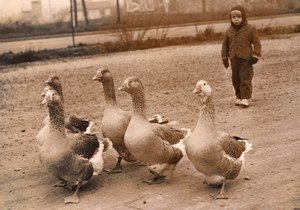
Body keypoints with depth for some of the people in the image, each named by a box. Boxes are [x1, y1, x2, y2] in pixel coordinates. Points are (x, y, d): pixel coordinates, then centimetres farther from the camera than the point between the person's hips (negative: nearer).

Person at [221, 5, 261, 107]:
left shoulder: (250, 29, -5)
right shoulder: (228, 31, 6)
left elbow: (256, 43, -4)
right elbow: (225, 44, 14)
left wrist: (255, 56, -10)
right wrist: (225, 57, 12)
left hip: (246, 58, -5)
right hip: (234, 59, 5)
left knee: (245, 77, -8)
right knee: (235, 78, 8)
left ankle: (246, 98, -4)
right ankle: (239, 96, 21)